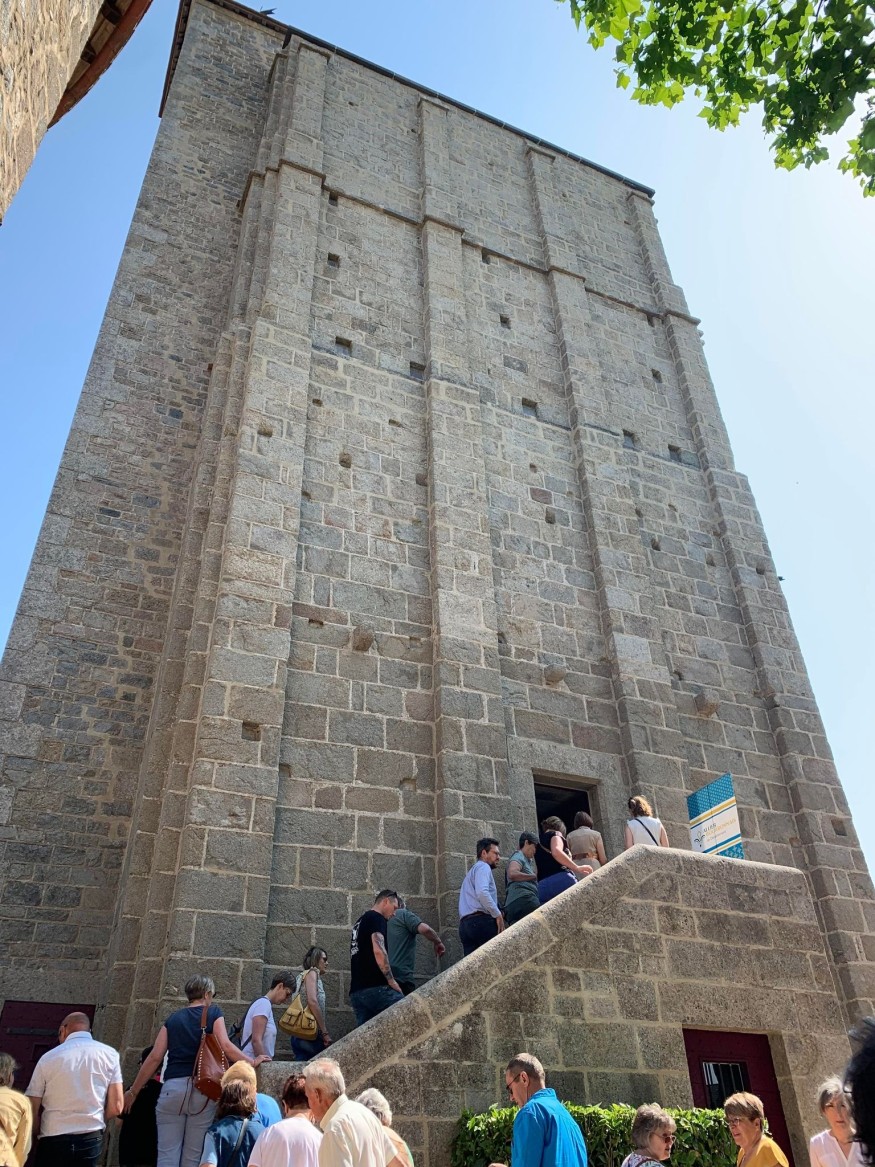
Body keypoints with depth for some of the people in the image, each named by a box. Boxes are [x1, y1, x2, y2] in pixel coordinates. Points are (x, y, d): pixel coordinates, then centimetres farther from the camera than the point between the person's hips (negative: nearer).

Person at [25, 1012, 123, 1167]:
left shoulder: (48, 1058, -4)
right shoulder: (110, 1054, 0)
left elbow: (32, 1110, -3)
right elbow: (115, 1107, -1)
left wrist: (41, 1134, 15)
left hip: (54, 1140, -1)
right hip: (92, 1139, 2)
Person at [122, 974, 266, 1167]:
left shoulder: (173, 1018, 16)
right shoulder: (213, 1013, 7)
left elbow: (155, 1058, 11)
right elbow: (226, 1046, -5)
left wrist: (133, 1092, 19)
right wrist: (253, 1062, 6)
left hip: (172, 1087, 2)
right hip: (202, 1089, -2)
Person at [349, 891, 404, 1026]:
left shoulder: (359, 922, 26)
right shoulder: (377, 918, -3)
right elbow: (378, 951, -17)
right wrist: (392, 981, -11)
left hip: (356, 991, 9)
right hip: (375, 987, -9)